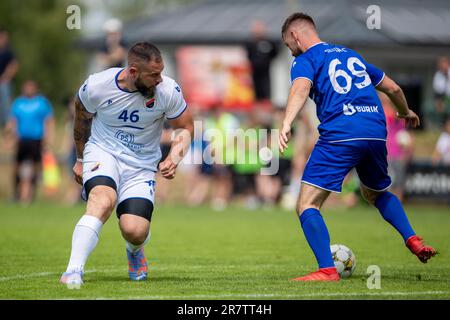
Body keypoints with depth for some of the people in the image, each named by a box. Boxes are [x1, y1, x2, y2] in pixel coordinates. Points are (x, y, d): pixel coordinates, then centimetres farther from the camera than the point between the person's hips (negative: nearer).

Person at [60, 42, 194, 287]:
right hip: (102, 151, -1)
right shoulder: (96, 87, -15)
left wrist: (174, 159, -17)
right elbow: (82, 120, 8)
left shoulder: (168, 91, -15)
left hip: (142, 164, 1)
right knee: (103, 201, -34)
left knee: (135, 231, -15)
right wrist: (81, 159, 18)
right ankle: (74, 271, -35)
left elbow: (185, 128, 1)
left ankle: (135, 251, 25)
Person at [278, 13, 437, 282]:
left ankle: (327, 270, -19)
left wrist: (287, 124, -32)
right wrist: (406, 113, 51)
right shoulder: (351, 54, 27)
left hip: (340, 135, -7)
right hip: (376, 132, 7)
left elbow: (301, 88, -16)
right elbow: (393, 88, 31)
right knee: (376, 193, 33)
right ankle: (413, 240, 15)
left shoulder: (305, 60, 8)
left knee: (307, 204, -4)